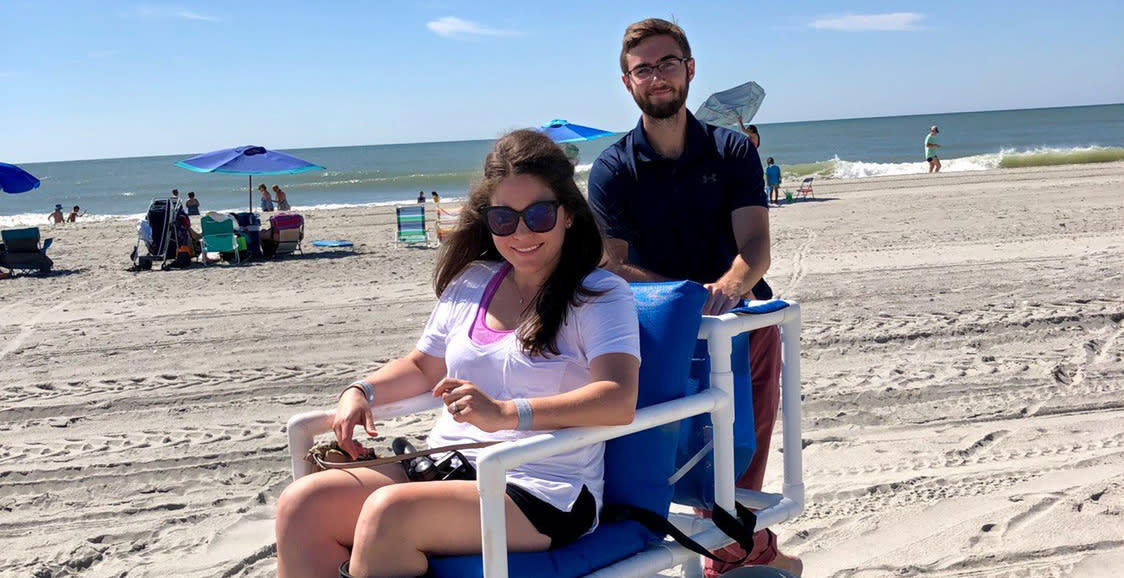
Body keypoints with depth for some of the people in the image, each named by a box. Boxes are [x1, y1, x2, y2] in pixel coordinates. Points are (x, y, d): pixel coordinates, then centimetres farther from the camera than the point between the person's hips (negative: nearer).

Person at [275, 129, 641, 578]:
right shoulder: (471, 282, 15)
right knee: (302, 504, -14)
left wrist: (506, 413, -32)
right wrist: (361, 392, 8)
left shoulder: (601, 294, -4)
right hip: (444, 467, 6)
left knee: (389, 511, -30)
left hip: (541, 492, -6)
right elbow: (423, 368, 28)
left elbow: (619, 400, -20)